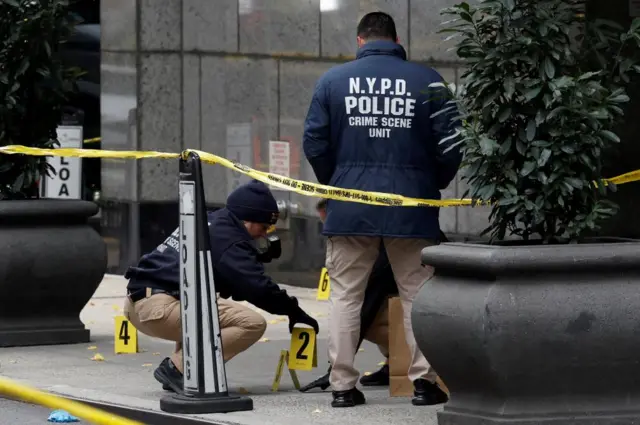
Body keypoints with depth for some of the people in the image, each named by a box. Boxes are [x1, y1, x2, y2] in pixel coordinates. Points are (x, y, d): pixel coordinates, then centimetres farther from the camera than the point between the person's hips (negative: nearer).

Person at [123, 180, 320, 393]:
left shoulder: (211, 222, 22)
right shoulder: (228, 238, -6)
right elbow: (257, 288, -10)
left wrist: (261, 258, 20)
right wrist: (294, 311, 3)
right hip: (160, 307, -10)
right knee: (253, 323, -14)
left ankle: (177, 368, 15)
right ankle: (179, 368, -12)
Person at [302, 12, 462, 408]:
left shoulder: (333, 80, 1)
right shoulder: (428, 81, -1)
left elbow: (315, 143, 1)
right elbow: (450, 145, -2)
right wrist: (434, 186, 15)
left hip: (349, 207, 1)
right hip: (412, 205, -1)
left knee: (346, 295, 8)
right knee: (418, 294, 8)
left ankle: (343, 385, 7)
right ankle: (425, 381, 6)